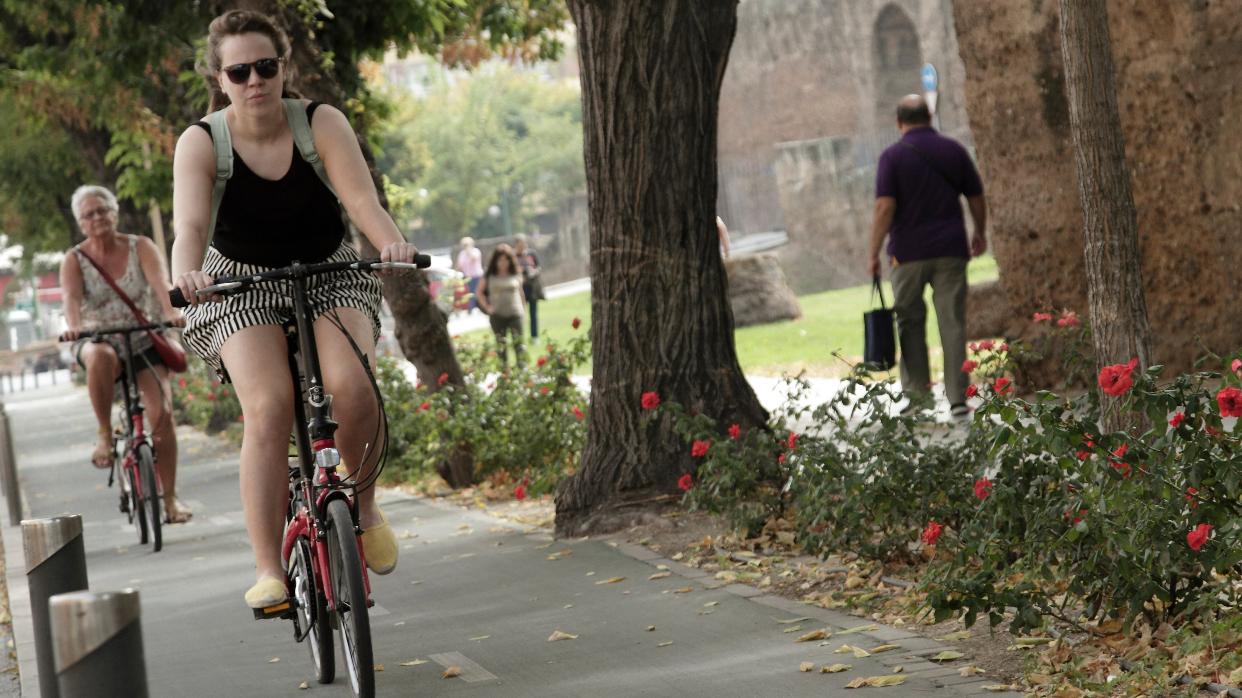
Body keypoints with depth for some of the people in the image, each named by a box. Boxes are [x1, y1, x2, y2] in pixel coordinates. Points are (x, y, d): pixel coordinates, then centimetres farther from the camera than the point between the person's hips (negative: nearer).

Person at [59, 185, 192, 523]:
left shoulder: (141, 247, -1)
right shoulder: (74, 260, -1)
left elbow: (160, 281, -20)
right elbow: (71, 297, -20)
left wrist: (171, 311, -41)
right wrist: (73, 326, -42)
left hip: (143, 342, 1)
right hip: (98, 340, -1)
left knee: (161, 412, -16)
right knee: (100, 357, -39)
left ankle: (170, 498, -6)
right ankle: (105, 433, -22)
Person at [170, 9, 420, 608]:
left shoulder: (321, 123, -13)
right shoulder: (201, 143, -14)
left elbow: (360, 197, -25)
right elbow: (190, 224, -29)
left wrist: (393, 244, -46)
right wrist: (186, 274, -51)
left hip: (330, 276, 1)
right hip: (241, 286, -1)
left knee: (352, 386, -27)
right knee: (268, 407, -24)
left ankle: (364, 506, 2)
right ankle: (268, 569, -20)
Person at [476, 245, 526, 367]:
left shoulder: (516, 275, 4)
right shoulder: (489, 276, 1)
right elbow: (480, 292, 10)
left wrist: (522, 307, 9)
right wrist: (487, 307, 0)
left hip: (515, 313, 0)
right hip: (497, 315, 0)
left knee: (518, 342, -8)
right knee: (501, 344, 6)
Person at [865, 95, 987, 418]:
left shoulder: (893, 156, -5)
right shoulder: (954, 150, 4)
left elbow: (885, 207, -13)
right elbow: (976, 199, 9)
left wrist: (873, 253, -9)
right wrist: (980, 234, 25)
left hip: (909, 252, -2)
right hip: (950, 250, 2)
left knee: (910, 323, 11)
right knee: (953, 323, 2)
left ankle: (917, 392, 10)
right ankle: (957, 398, -1)